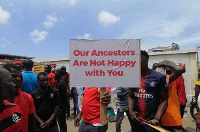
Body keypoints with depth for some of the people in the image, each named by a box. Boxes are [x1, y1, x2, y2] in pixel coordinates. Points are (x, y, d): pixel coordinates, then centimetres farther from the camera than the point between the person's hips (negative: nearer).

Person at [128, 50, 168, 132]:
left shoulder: (159, 77, -8)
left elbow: (164, 100, -6)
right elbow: (131, 96, 9)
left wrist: (157, 118, -17)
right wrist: (131, 111, -7)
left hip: (151, 121, -3)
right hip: (136, 121, 4)